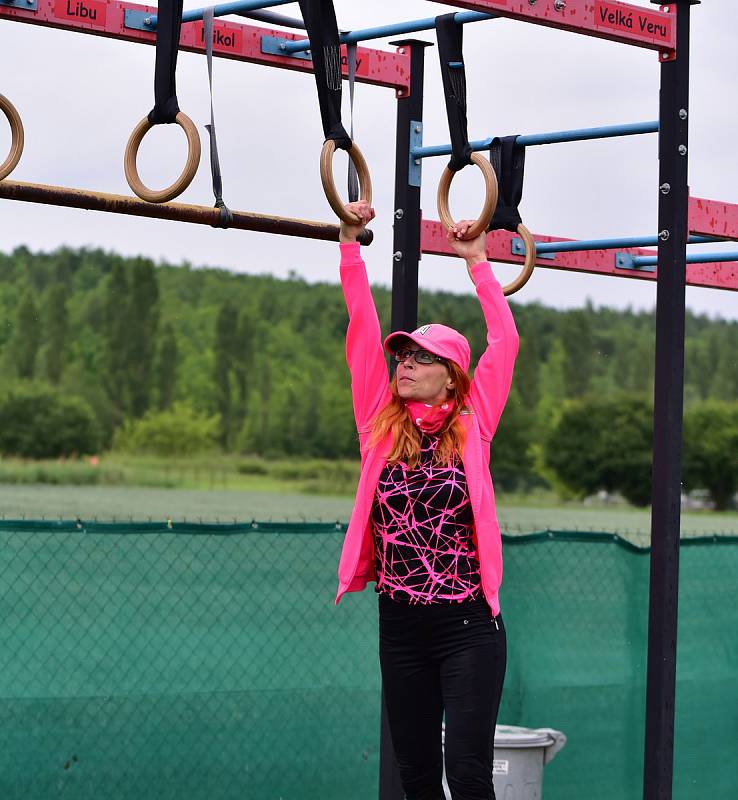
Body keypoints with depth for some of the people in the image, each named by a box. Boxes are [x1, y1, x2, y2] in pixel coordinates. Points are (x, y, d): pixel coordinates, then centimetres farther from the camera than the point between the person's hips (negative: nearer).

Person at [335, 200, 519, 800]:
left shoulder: (472, 429, 0)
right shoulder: (381, 427, 5)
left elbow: (505, 340, 0)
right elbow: (363, 331, 2)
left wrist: (476, 260, 7)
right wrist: (351, 242, 2)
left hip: (467, 627, -3)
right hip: (401, 629, 3)